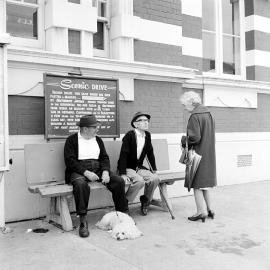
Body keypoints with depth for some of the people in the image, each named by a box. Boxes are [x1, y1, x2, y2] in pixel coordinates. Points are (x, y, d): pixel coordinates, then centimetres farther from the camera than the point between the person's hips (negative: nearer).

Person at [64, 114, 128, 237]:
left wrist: (105, 171, -8)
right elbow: (70, 161, -9)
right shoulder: (72, 140, 2)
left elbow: (104, 158, 13)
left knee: (119, 181, -17)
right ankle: (83, 221, -30)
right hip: (78, 171, -4)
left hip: (97, 169, 5)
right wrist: (86, 172, -21)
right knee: (81, 184, -39)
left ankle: (123, 214, -5)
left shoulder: (98, 140, 18)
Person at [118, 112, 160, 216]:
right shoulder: (129, 135, -15)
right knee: (140, 181, -31)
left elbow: (150, 153, 13)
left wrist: (154, 169, 9)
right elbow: (123, 155, -19)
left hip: (139, 167, 6)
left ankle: (145, 200, 7)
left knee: (155, 178, -17)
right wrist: (123, 174, -25)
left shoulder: (147, 135, 4)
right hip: (127, 168, -6)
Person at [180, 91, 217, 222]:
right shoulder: (208, 114, 9)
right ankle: (209, 209, 22)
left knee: (197, 183, 2)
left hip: (198, 153, -9)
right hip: (208, 153, 9)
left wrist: (184, 140, -5)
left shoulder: (194, 117, -18)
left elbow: (194, 137, -23)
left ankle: (201, 211, 7)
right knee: (205, 182, 17)